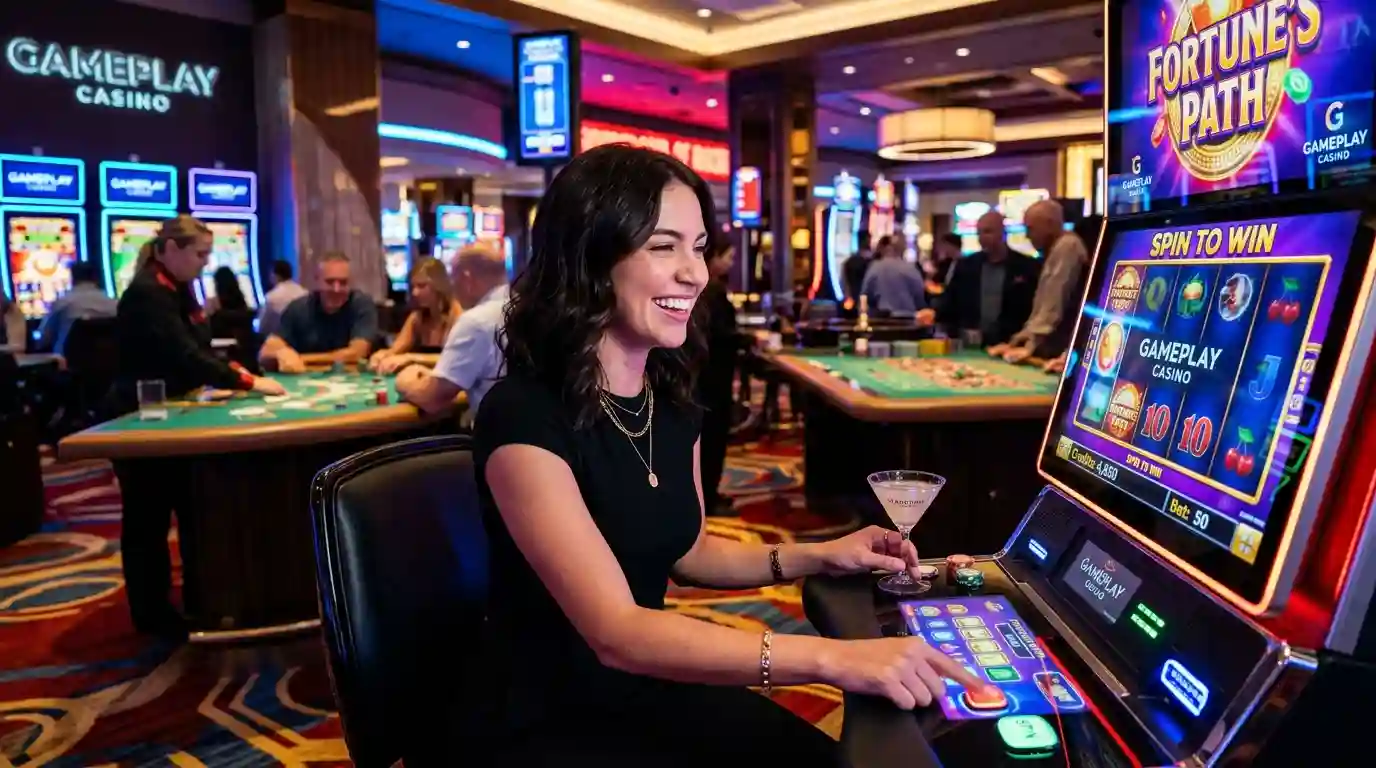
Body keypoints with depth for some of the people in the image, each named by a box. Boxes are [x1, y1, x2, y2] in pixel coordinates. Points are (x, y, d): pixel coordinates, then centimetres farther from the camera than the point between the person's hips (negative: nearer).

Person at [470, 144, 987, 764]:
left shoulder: (669, 400, -1)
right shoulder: (523, 416, -25)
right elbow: (616, 633, -31)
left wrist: (816, 556, 0)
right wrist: (829, 658, -38)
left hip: (655, 685, 6)